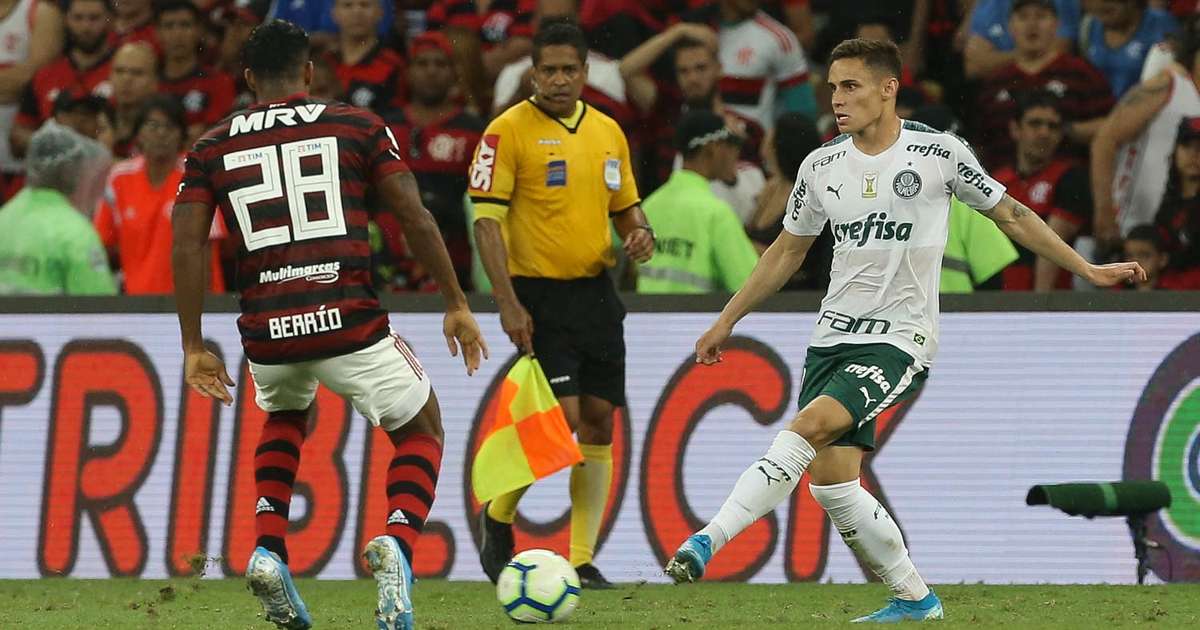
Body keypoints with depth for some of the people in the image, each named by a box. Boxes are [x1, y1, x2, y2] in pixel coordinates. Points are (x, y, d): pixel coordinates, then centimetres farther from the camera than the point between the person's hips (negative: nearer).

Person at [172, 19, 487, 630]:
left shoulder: (212, 148, 11)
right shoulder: (359, 127, 7)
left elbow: (187, 246, 3)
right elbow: (417, 219, 2)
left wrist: (194, 347, 6)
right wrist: (456, 305, 9)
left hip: (266, 329, 3)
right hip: (349, 321, -3)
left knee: (285, 417, 36)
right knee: (421, 432, 18)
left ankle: (268, 550, 14)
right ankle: (397, 541, -12)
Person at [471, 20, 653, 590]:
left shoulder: (607, 131, 11)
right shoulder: (509, 130, -8)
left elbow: (625, 205, 22)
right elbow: (486, 219, -11)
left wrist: (640, 234, -3)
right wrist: (507, 303, -18)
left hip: (595, 292, 6)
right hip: (538, 294, -6)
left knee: (598, 420, 2)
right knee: (563, 418, -13)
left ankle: (582, 559, 8)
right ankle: (498, 515, 12)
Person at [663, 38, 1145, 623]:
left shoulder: (939, 153, -5)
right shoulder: (821, 166, 7)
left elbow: (1011, 215, 8)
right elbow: (787, 251, 20)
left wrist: (1088, 270, 8)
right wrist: (726, 320, 21)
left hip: (898, 339, -5)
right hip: (832, 335, 5)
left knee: (809, 426, -26)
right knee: (829, 479, -3)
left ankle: (708, 540, -33)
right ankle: (915, 600, 13)